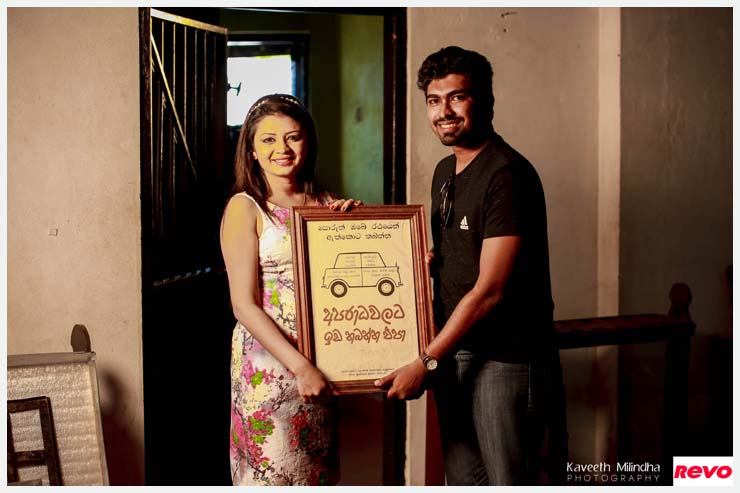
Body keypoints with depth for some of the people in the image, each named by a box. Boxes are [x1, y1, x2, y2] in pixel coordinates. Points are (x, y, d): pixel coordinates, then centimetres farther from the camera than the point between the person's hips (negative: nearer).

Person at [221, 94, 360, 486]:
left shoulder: (327, 205, 7)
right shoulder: (245, 207, -7)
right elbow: (245, 306, -13)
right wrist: (300, 366, -19)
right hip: (268, 364, -5)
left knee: (316, 470, 14)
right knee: (274, 472, 2)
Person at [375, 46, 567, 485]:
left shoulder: (507, 174, -16)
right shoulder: (445, 172, 12)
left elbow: (490, 289, -19)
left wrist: (426, 363, -16)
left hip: (505, 360, -8)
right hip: (454, 352, 8)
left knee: (512, 481, 1)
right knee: (464, 479, 15)